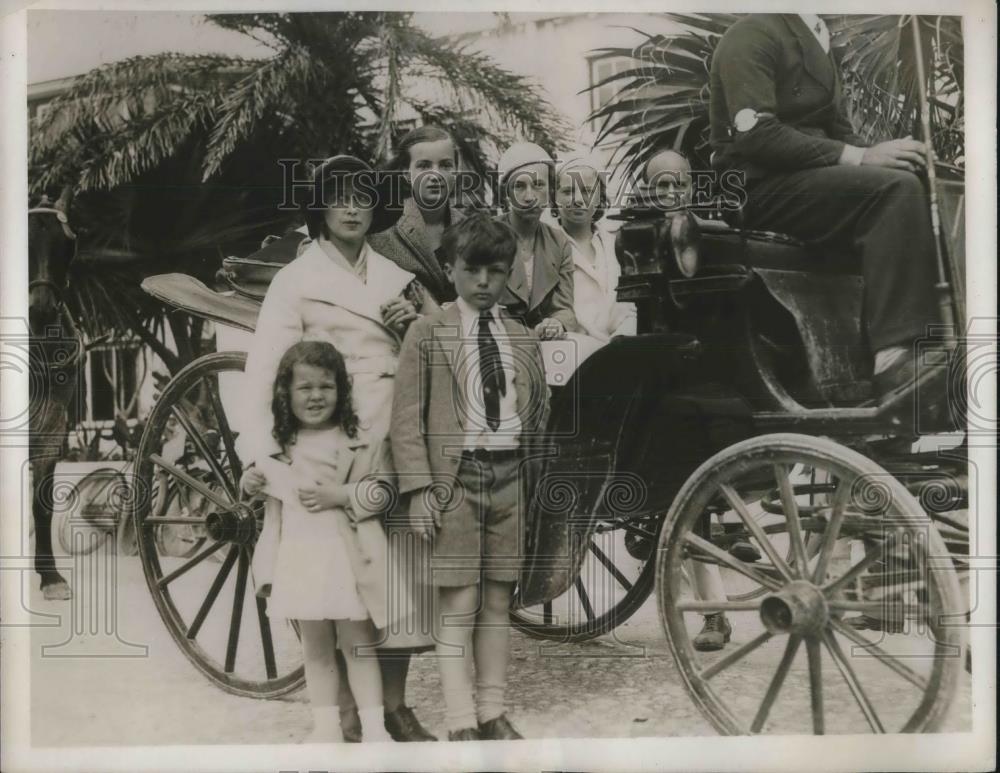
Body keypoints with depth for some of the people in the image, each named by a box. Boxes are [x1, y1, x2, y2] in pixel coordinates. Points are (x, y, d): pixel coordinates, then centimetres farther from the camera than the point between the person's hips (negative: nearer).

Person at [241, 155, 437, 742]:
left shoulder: (396, 275, 15)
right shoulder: (298, 279, 1)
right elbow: (266, 367, -9)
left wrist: (416, 326, 0)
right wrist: (261, 451, -20)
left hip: (398, 443, 5)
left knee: (403, 569, 7)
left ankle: (395, 705, 21)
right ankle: (348, 714, 15)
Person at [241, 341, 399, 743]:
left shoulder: (354, 439, -6)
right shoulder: (281, 444, 9)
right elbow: (277, 492, 24)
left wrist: (340, 495, -20)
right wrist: (254, 481, 4)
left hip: (346, 555, -4)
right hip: (300, 556, 4)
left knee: (357, 644, 4)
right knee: (315, 647, 13)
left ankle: (374, 726, 13)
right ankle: (326, 726, 24)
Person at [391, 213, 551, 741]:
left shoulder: (524, 339, 13)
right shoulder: (426, 334, 0)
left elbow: (539, 406, 21)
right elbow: (407, 417, -4)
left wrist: (529, 459, 10)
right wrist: (419, 487, -12)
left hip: (509, 476, 4)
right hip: (453, 476, -4)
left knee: (498, 601, 9)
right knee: (459, 604, -2)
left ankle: (492, 713, 21)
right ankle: (461, 723, 8)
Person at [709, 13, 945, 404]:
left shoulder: (817, 41, 21)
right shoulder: (753, 34, -6)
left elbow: (837, 131, 20)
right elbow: (755, 135, -21)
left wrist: (882, 153, -2)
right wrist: (857, 156, -23)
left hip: (810, 177, 8)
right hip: (761, 187, -8)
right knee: (896, 190, -27)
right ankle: (899, 359, -35)